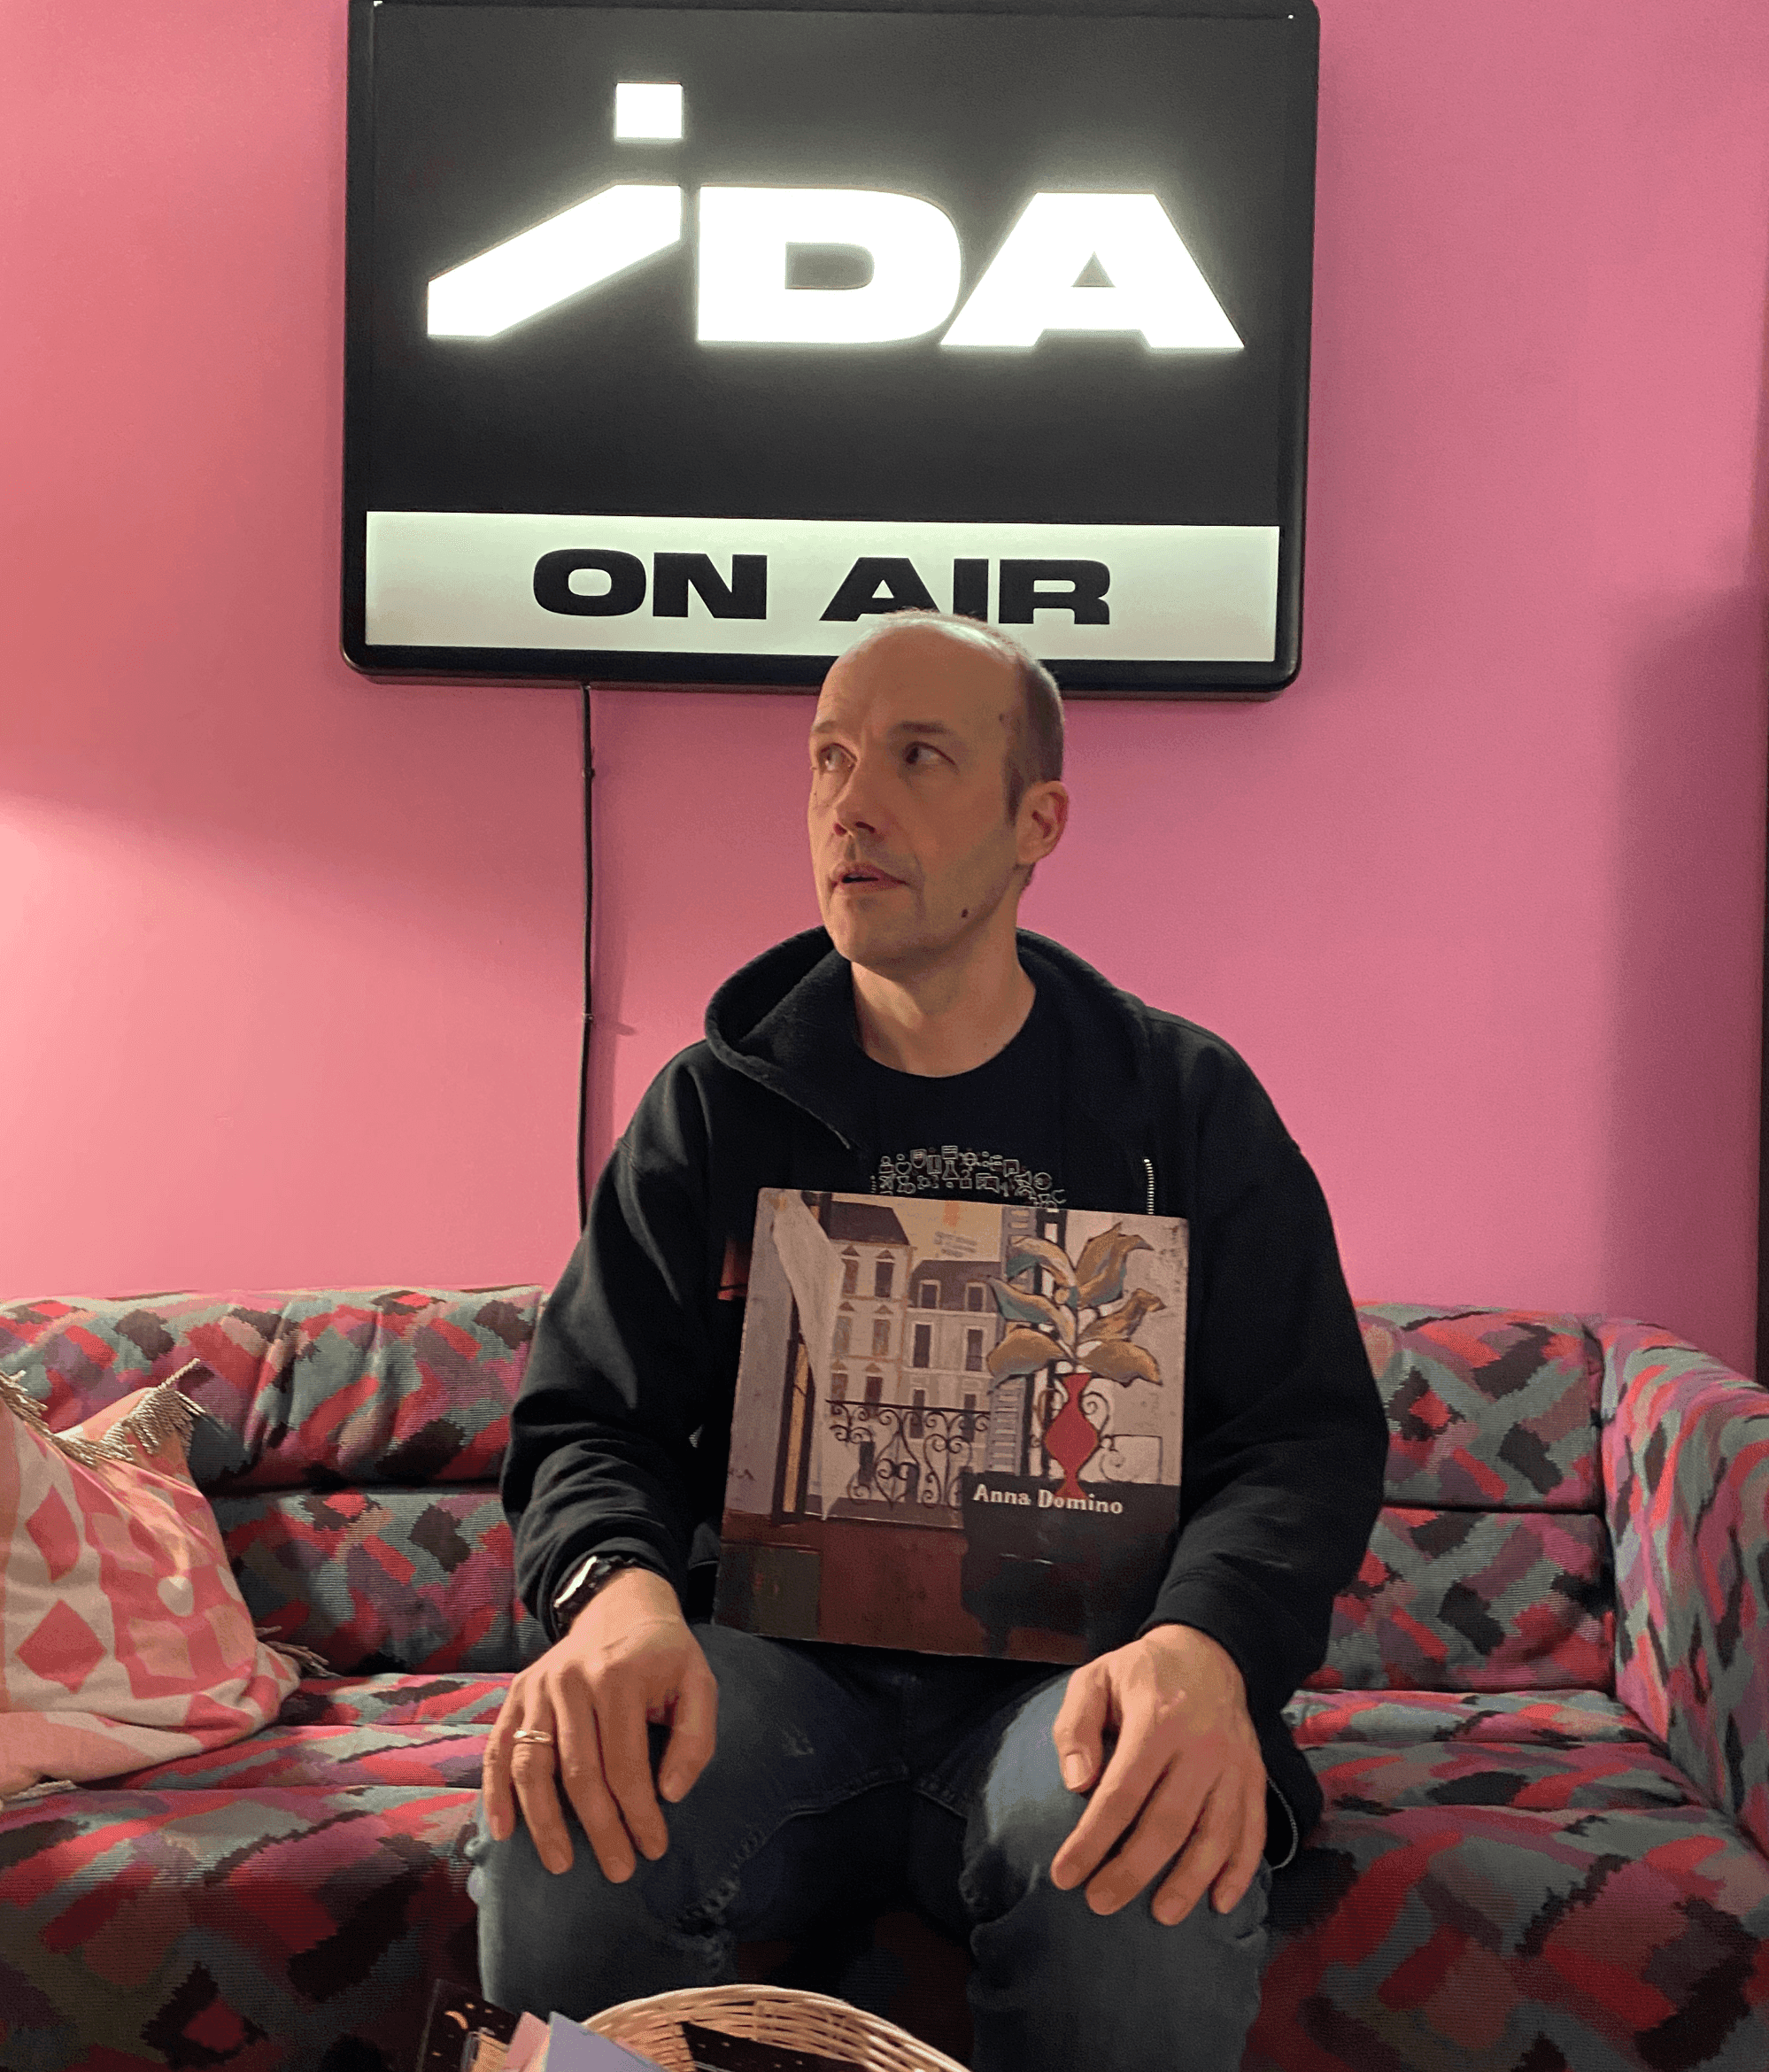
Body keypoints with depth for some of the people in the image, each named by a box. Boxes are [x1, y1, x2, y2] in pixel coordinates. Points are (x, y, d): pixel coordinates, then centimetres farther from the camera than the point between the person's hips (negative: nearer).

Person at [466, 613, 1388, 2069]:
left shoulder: (1183, 1101, 7)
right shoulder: (716, 1105, 10)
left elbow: (1309, 1428, 1)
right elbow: (589, 1417, 7)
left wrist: (1204, 1644, -22)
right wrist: (618, 1590, -19)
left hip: (1069, 1663, 0)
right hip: (773, 1657, 1)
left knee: (1142, 1854, -35)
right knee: (566, 1818, -32)